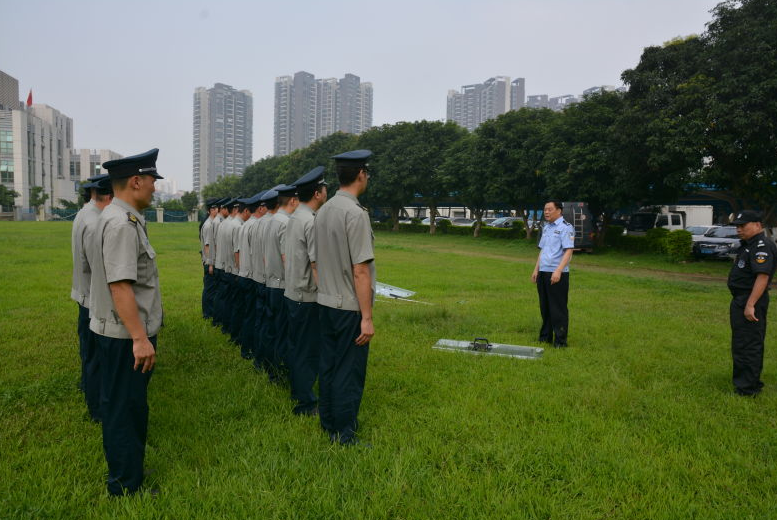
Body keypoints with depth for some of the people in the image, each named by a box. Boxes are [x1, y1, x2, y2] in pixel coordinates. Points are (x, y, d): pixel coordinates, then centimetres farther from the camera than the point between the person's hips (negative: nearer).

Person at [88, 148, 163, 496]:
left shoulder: (126, 219, 12)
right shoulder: (121, 223, -21)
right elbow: (119, 285, -27)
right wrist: (140, 338, -26)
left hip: (125, 333, 10)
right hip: (126, 336, -10)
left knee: (123, 406, 20)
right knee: (125, 409, 2)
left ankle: (126, 475, 36)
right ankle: (126, 487, 16)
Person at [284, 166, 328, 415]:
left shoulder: (293, 218, 9)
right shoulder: (312, 221, -19)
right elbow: (317, 264, -22)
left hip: (291, 293, 9)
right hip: (308, 297, -9)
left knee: (296, 345, 19)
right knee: (309, 350, 1)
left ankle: (296, 391, 34)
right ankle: (306, 403, 12)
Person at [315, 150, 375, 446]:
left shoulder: (323, 211, 7)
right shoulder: (356, 213, -18)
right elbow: (360, 271, -21)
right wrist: (367, 317, -18)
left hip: (325, 302, 8)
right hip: (349, 307, -8)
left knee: (328, 365, 17)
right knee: (349, 372, 2)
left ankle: (328, 422, 32)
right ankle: (344, 435, 13)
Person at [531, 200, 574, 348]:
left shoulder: (566, 228, -8)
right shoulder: (546, 228, 17)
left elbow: (568, 251, -16)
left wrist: (558, 271, -25)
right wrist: (536, 269, 18)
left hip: (557, 274, -8)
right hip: (543, 273, 8)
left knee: (558, 308, -3)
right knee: (544, 307, 13)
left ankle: (560, 340, 4)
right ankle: (545, 337, 23)